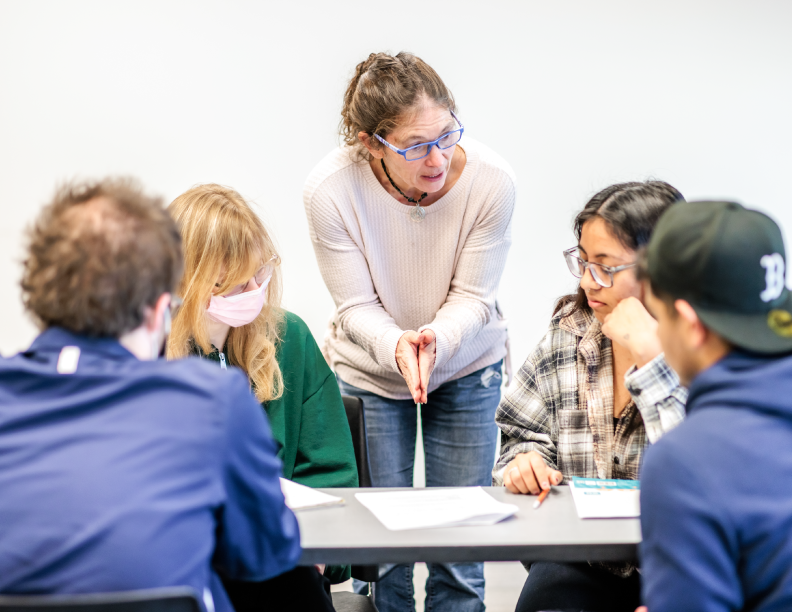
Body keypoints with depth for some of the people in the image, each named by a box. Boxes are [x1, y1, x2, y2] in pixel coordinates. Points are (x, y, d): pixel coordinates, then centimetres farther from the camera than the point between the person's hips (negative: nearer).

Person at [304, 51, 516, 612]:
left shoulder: (491, 180, -25)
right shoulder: (330, 190, -26)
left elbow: (472, 297, -15)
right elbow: (357, 307, -16)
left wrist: (436, 339, -35)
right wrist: (397, 345, -37)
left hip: (466, 367, 1)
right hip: (369, 369, 0)